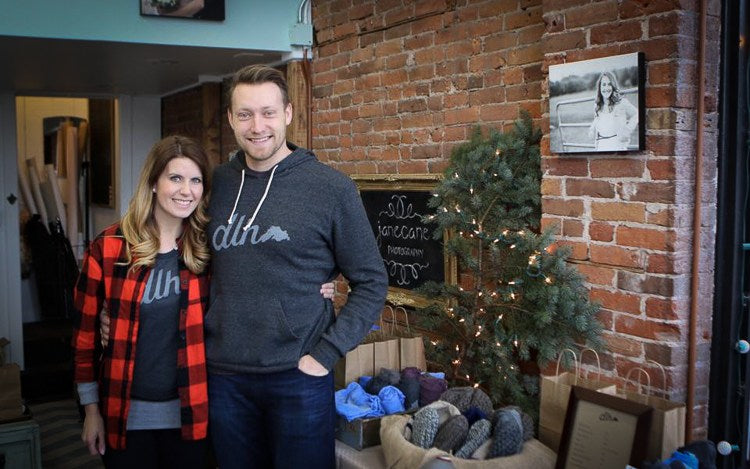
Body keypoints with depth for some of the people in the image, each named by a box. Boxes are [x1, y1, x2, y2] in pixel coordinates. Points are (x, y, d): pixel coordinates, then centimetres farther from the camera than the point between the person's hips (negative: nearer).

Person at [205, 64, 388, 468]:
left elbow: (371, 283, -6)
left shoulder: (332, 188, -9)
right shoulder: (216, 183, 2)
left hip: (298, 376, -3)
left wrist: (325, 354, -12)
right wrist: (202, 341, 4)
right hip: (223, 376, 4)